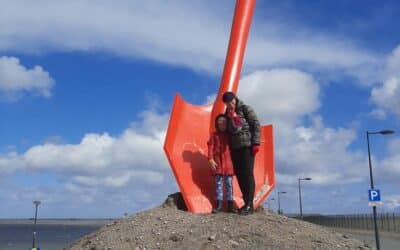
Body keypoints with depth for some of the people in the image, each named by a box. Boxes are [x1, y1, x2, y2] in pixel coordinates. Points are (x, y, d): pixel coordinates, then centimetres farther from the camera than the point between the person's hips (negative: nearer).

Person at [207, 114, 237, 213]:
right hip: (218, 162, -1)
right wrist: (211, 160, -9)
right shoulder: (214, 135, 5)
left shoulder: (229, 135, 9)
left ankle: (230, 205, 8)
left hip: (228, 161, 1)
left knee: (229, 183, 4)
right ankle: (219, 204, 8)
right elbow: (211, 147, -1)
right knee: (218, 183, 3)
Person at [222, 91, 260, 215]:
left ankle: (249, 204, -7)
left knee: (248, 174, -8)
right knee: (239, 174, 5)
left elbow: (256, 125, -6)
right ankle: (247, 202, 12)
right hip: (234, 147, 6)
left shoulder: (245, 109, -1)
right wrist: (229, 146, 4)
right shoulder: (228, 113, 16)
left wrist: (256, 143, -12)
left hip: (247, 145, -6)